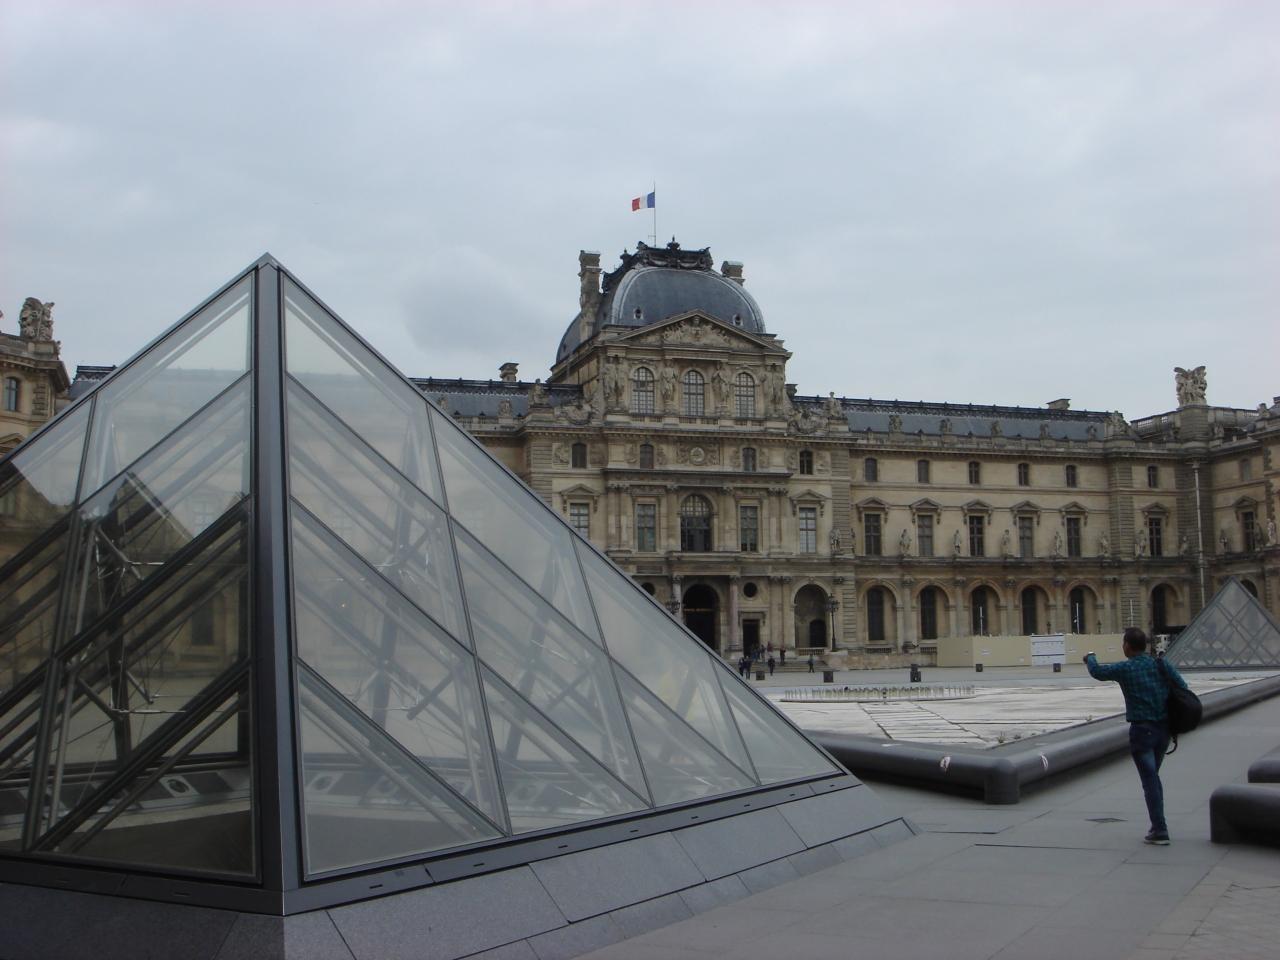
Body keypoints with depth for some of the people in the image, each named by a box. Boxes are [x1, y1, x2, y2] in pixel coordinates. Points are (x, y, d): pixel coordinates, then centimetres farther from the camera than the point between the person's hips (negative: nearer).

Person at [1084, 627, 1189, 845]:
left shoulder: (1124, 669, -8)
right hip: (1164, 728, 6)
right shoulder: (1161, 664, 3)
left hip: (1142, 729, -6)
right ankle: (1158, 826, 23)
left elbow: (1097, 671, 7)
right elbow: (1183, 688, 2)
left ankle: (1160, 831, -4)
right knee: (1153, 777, 20)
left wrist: (1090, 658, 27)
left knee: (1150, 780, -2)